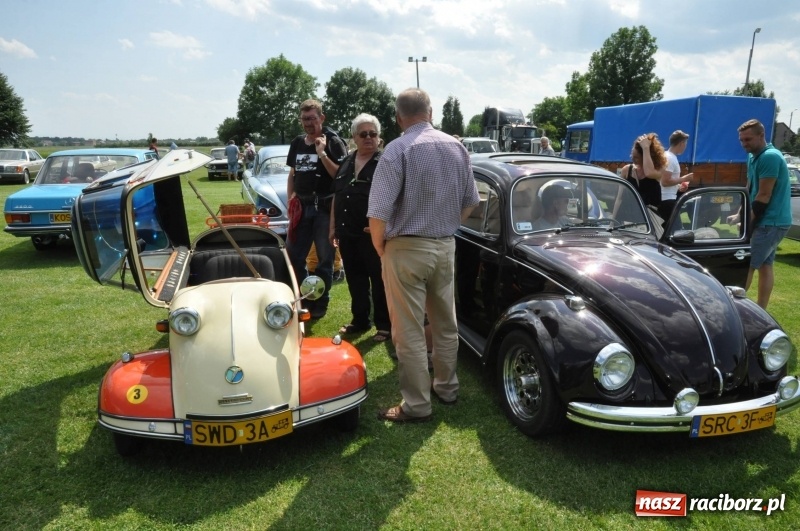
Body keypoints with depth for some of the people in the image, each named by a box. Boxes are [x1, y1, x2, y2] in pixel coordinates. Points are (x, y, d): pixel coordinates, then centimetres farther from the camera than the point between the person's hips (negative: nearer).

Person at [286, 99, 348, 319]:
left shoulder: (333, 143, -4)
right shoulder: (297, 143, 13)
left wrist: (322, 153, -18)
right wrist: (290, 198, 8)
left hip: (325, 207, -5)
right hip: (301, 207, 6)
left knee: (325, 258, 4)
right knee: (292, 255, 6)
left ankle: (320, 303, 15)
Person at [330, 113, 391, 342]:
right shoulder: (346, 163, 13)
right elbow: (336, 196, 16)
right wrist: (333, 227, 14)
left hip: (372, 234, -6)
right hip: (348, 233, 6)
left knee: (378, 280, 3)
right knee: (355, 280, 15)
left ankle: (384, 325, 14)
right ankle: (360, 320, 29)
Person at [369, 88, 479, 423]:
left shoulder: (398, 149, -14)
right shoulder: (457, 147, 5)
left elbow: (379, 212, -18)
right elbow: (469, 203, 12)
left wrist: (380, 247, -2)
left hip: (407, 249, -6)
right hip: (446, 246, 6)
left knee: (409, 332, 3)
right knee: (446, 324, 18)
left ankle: (416, 405, 12)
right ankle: (447, 388, 32)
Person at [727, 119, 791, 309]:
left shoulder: (770, 157, -18)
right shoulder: (753, 157, 12)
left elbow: (763, 197, -19)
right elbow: (750, 190, 14)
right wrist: (741, 214, 1)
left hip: (771, 222, -9)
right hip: (769, 221, 9)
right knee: (765, 265, 11)